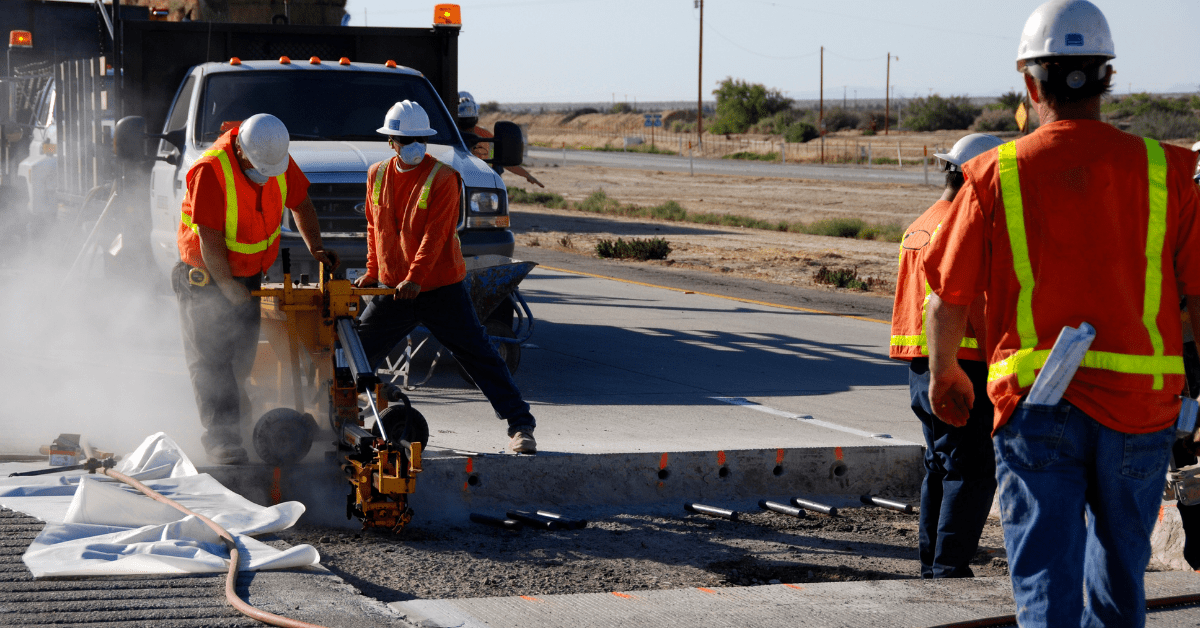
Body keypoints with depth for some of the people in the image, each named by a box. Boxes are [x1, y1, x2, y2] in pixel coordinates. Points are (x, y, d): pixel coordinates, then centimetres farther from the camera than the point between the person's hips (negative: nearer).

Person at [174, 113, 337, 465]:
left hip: (249, 271, 6)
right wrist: (229, 288, -22)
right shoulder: (210, 171, -30)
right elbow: (210, 241, -27)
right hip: (207, 275, -6)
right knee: (211, 356, -7)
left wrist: (315, 247, -6)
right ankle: (222, 439, -7)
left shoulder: (279, 160, -11)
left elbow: (299, 202, 6)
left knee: (243, 353, 14)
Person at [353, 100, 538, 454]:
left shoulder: (442, 178, -10)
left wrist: (415, 278, -25)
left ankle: (520, 427, -2)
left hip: (440, 288, -5)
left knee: (479, 356, -4)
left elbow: (435, 235, -17)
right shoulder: (377, 176, 6)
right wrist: (373, 272, 9)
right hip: (392, 290, 5)